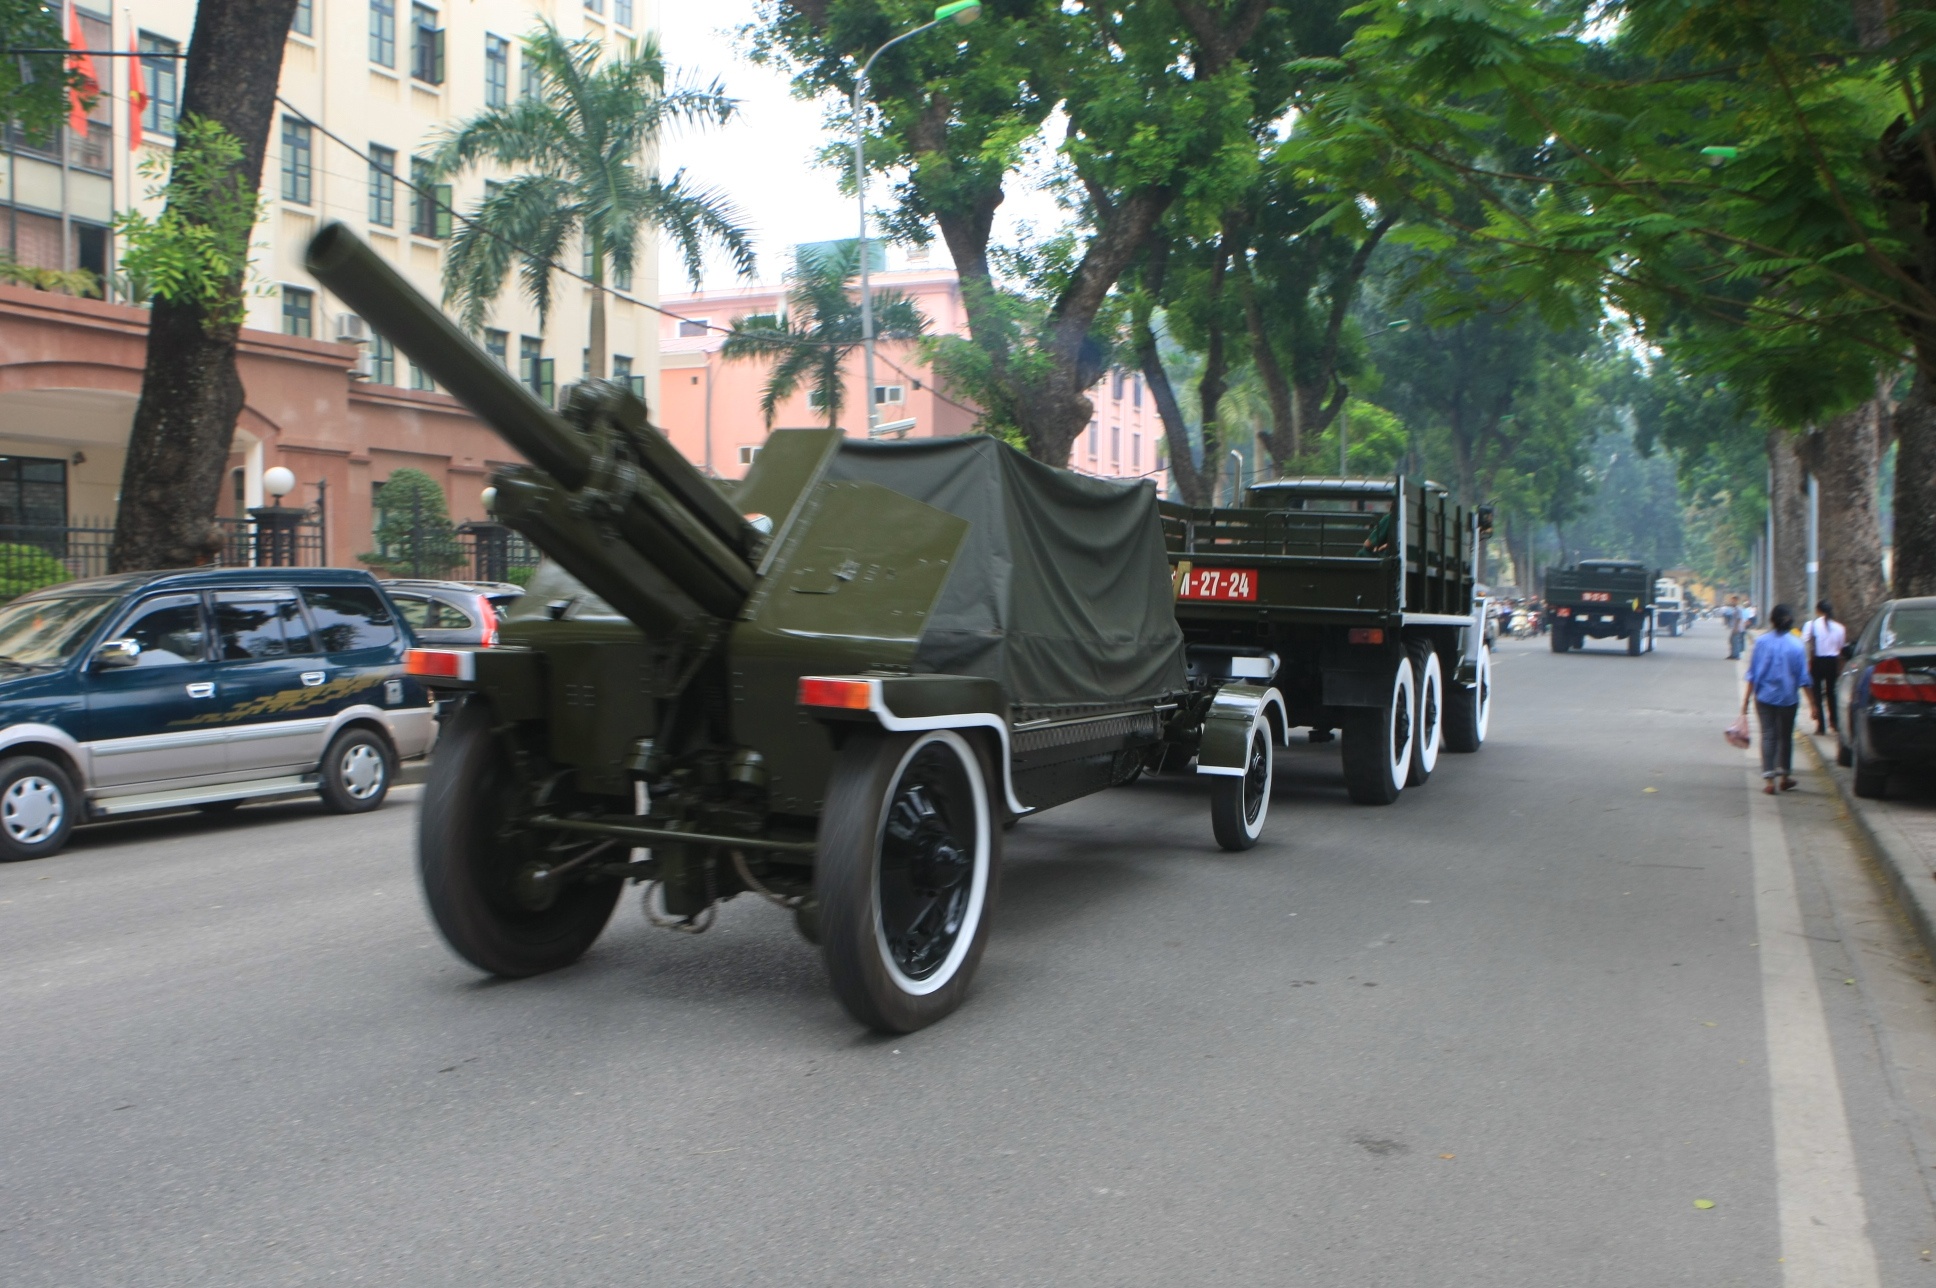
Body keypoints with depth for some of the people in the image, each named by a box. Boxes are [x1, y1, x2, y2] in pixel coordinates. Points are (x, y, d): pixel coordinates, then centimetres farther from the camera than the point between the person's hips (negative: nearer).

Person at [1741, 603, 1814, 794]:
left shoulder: (1761, 642, -5)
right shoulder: (1796, 645, -5)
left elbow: (1752, 674, -3)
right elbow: (1803, 678, -4)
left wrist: (1746, 700, 2)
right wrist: (1812, 702, 3)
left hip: (1765, 697, 0)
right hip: (1788, 699, 0)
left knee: (1768, 736, 2)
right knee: (1785, 736, 16)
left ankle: (1769, 779, -7)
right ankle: (1785, 775, 25)